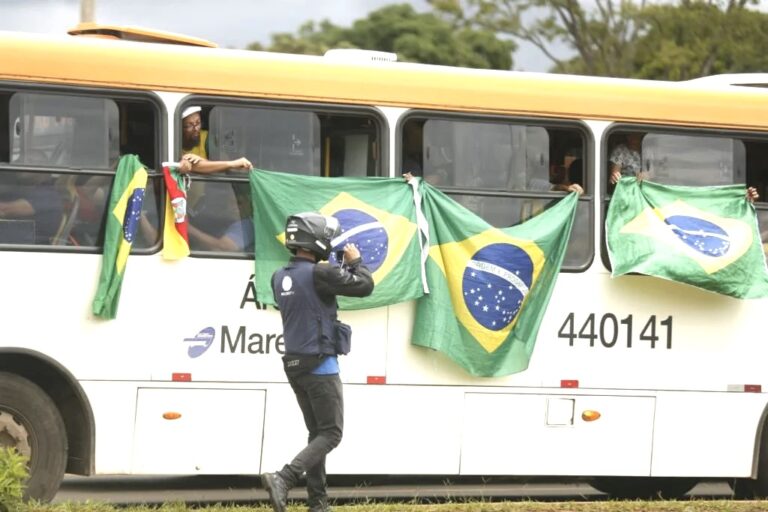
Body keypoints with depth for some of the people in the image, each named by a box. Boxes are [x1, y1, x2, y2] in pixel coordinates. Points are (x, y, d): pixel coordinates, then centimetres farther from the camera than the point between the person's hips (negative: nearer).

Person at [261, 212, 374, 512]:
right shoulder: (318, 274, -17)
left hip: (295, 364, 8)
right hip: (320, 365, -8)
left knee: (317, 433, 15)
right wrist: (355, 261, 6)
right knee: (331, 434, -3)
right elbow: (364, 286, -12)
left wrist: (344, 267, 18)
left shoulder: (280, 277, 7)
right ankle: (283, 480, -20)